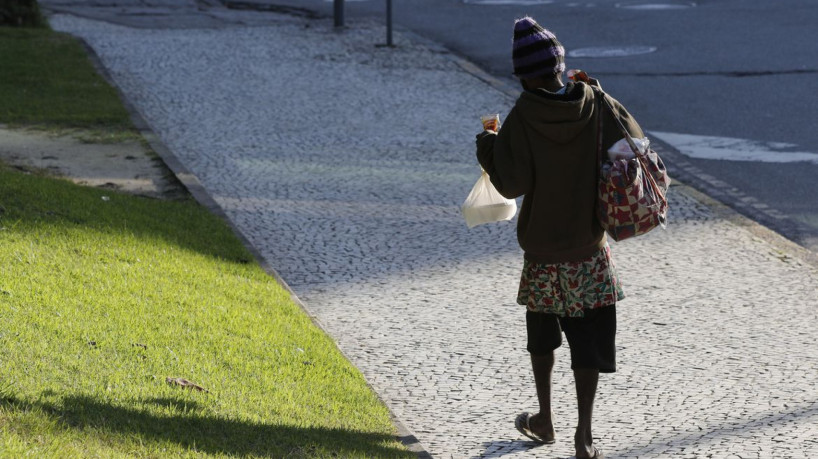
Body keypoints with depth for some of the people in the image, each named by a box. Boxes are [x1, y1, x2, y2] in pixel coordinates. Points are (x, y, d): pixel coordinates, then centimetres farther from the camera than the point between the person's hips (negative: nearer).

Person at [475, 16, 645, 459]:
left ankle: (544, 420, 28)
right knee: (589, 339, 5)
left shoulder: (523, 117, -17)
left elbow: (511, 183, -19)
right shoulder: (598, 106, -9)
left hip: (542, 248, -1)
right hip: (591, 245, 1)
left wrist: (487, 145, -2)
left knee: (542, 335, 20)